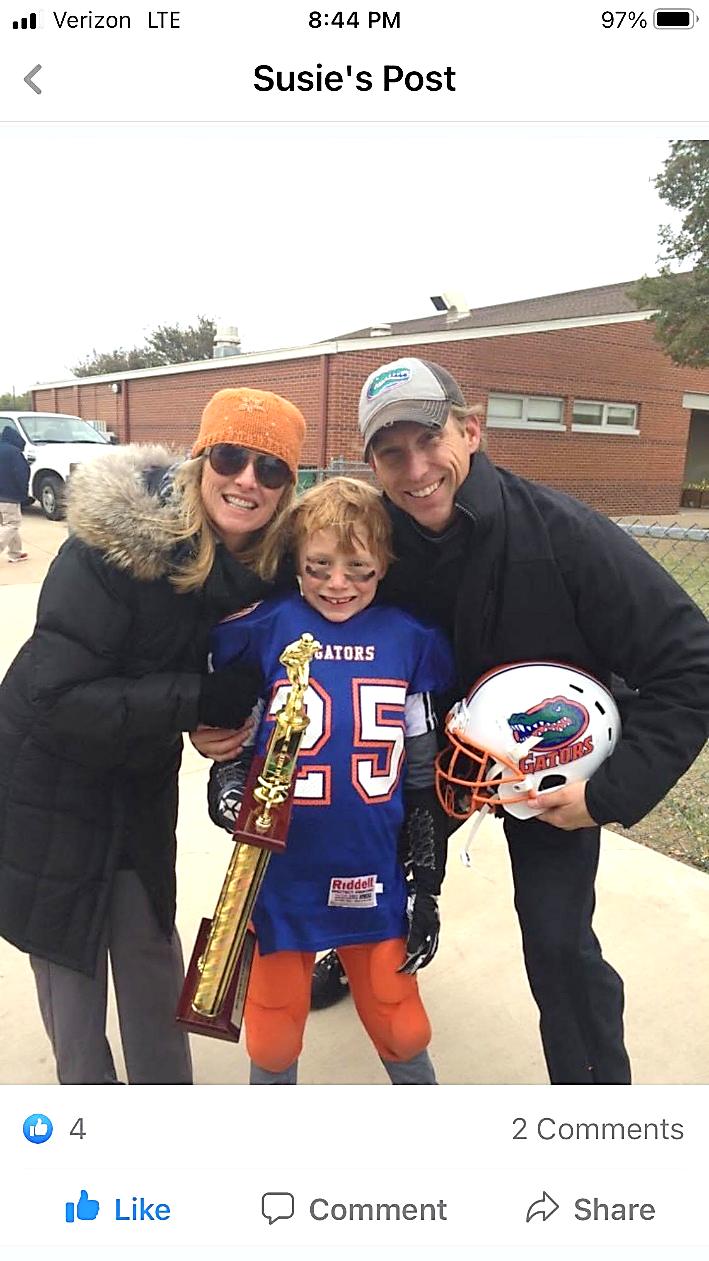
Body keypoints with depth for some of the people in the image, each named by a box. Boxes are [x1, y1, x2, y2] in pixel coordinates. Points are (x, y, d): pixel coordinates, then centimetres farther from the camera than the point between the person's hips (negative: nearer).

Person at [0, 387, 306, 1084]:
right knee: (66, 959, 10)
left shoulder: (268, 567, -10)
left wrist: (231, 725, -14)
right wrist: (198, 701, -31)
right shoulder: (115, 542, -27)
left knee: (151, 949, 17)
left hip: (142, 780, 5)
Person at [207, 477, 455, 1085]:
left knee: (401, 1028, 17)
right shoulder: (263, 628, -10)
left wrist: (427, 888, 4)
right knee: (273, 1032, 17)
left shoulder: (413, 640, -6)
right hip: (281, 872, 0)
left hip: (376, 878, 1)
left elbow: (424, 781, 1)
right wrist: (227, 787, -16)